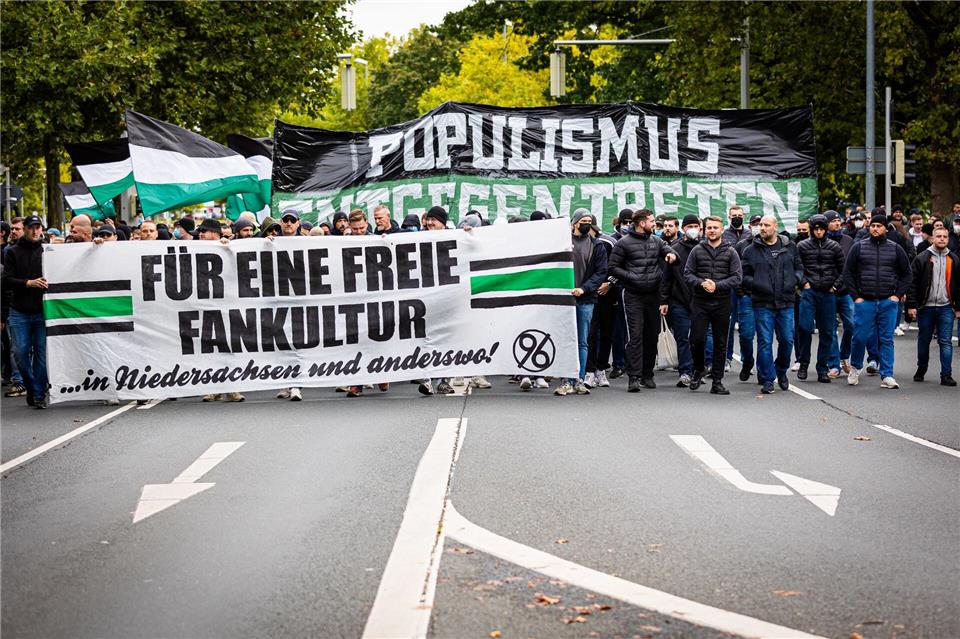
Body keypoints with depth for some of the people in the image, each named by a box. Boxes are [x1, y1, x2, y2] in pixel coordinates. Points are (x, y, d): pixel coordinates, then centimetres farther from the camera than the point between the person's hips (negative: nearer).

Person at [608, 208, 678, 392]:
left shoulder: (656, 241, 11)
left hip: (653, 295, 5)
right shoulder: (624, 243, -3)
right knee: (635, 337, -10)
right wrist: (632, 277, -13)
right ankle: (634, 377, -11)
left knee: (652, 337, 9)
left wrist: (672, 254, -16)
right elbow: (613, 267, -2)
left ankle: (647, 375, 19)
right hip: (633, 296, -5)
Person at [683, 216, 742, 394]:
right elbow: (687, 274, 3)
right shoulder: (697, 250, 5)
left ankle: (717, 382, 11)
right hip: (700, 302, 0)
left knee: (720, 344, 4)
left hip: (722, 303, 0)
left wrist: (717, 285, -15)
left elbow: (737, 277, -3)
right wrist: (701, 283, -16)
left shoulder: (730, 252, 3)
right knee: (697, 339, -7)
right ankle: (698, 370, 20)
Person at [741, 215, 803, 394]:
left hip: (786, 303, 2)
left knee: (787, 340, 6)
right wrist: (756, 285, -15)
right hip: (763, 304, -2)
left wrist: (794, 280, -4)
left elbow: (799, 268, 17)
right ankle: (767, 379, 5)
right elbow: (744, 276, 3)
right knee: (765, 342, -2)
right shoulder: (751, 250, 2)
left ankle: (781, 371, 29)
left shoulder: (790, 247, 8)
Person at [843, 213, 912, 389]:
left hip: (888, 302, 1)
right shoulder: (859, 247, 5)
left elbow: (907, 274, 13)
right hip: (864, 302, -1)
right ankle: (855, 368, 22)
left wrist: (898, 295, 1)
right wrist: (856, 296, -1)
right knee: (860, 337, -2)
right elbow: (847, 273, 6)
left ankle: (886, 376, 4)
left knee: (887, 340, 1)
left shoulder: (896, 249, 8)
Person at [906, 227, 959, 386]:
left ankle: (946, 375, -2)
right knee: (923, 340, 10)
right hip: (925, 307, -1)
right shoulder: (922, 258, 0)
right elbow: (913, 283, -2)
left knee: (946, 342, -3)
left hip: (946, 307, 1)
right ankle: (921, 370, 27)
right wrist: (911, 305, -8)